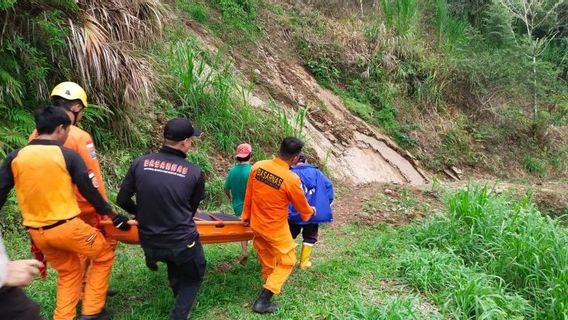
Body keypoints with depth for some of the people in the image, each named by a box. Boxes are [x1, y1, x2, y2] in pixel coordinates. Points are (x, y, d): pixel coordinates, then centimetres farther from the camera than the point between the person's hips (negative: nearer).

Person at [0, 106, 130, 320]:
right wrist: (113, 216, 7)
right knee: (104, 256, 17)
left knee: (68, 272, 25)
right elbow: (90, 191, -5)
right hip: (66, 227, -5)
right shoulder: (68, 155, -10)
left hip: (36, 232, 5)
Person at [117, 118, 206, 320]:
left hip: (149, 242, 4)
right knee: (194, 277, 24)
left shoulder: (140, 163, -8)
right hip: (182, 242, -4)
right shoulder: (195, 173, -12)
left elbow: (122, 200, 1)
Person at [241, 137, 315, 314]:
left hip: (256, 224, 6)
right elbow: (302, 206, -8)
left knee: (266, 257, 27)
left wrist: (246, 216, 16)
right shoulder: (291, 179, -26)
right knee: (287, 261, 12)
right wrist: (311, 212, 15)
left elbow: (248, 195, 1)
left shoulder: (257, 166, -12)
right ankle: (263, 301, 11)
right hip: (276, 229, -6)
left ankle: (271, 283, 50)